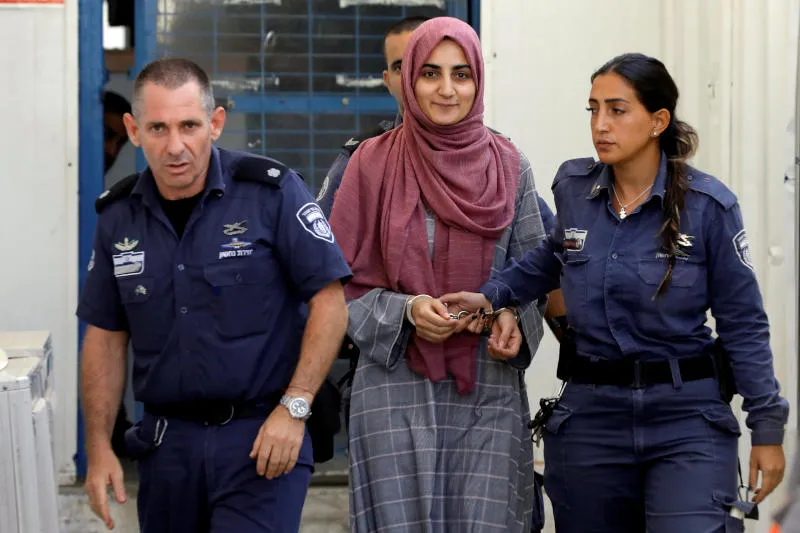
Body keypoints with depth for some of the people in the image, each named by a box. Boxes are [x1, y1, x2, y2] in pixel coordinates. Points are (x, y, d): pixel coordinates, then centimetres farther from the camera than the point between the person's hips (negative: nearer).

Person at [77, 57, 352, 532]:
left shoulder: (273, 192, -9)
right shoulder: (119, 217, 5)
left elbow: (329, 301, -9)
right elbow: (106, 334, 12)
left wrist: (294, 409, -16)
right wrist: (99, 447, 6)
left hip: (261, 436, -4)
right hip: (166, 440, 5)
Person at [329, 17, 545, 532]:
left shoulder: (509, 166, 6)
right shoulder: (374, 163, 2)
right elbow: (346, 282, 4)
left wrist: (513, 317, -9)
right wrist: (405, 311, -13)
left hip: (489, 393, 1)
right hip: (396, 388, -1)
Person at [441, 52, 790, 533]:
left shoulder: (708, 205, -8)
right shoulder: (573, 187, 1)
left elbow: (743, 324, -3)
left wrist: (768, 426, -3)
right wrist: (492, 296, 9)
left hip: (686, 420, -3)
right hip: (591, 416, 4)